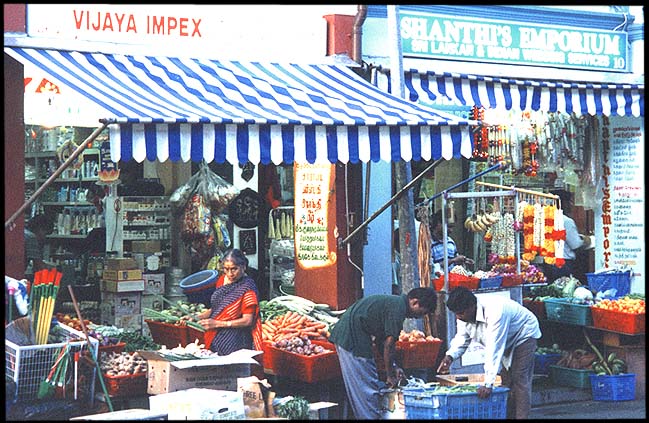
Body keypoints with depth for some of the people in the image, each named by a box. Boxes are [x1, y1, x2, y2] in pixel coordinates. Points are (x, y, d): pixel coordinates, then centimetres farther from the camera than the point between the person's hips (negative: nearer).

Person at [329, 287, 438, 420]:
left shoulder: (393, 302, 16)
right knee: (367, 389, -5)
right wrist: (390, 375, -4)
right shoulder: (398, 308, -14)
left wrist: (393, 367, 20)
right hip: (352, 338, -10)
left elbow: (381, 339, 21)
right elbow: (389, 344, -14)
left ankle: (366, 416, 19)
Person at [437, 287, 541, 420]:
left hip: (523, 335, -8)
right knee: (506, 380, 6)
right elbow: (461, 339, -6)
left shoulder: (494, 313, -41)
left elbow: (494, 350, -44)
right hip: (506, 343, 8)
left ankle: (521, 416, -16)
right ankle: (508, 416, 10)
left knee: (520, 380, -16)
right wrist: (450, 356, -28)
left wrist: (488, 384, -46)